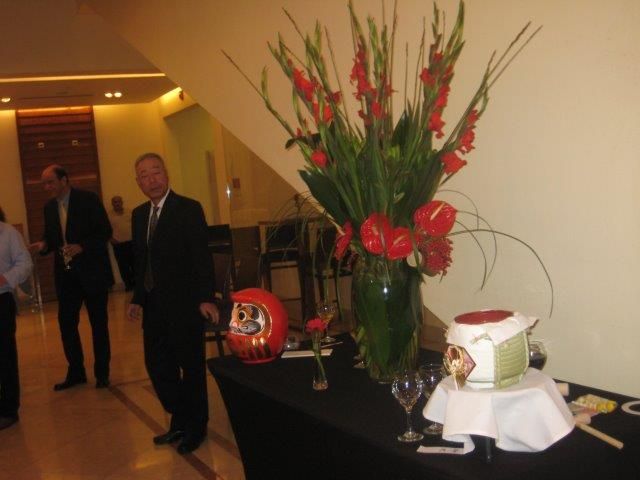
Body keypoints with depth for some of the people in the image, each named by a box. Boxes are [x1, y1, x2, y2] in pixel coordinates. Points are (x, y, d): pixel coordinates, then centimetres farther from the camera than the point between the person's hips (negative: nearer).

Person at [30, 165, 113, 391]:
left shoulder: (88, 199, -9)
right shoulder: (49, 207, 8)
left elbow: (105, 232, -12)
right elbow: (51, 237, 14)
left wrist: (81, 247, -24)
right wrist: (43, 245, -8)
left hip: (92, 271, -5)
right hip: (65, 274, 5)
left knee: (99, 323, 6)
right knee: (66, 323, 6)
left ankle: (102, 373, 18)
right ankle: (75, 372, 21)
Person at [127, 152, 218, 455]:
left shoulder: (189, 209, -9)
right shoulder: (138, 214, 10)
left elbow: (201, 257, -14)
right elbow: (140, 261, 15)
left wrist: (205, 298, -20)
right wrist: (138, 299, 12)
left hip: (184, 304, -6)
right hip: (154, 305, 7)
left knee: (191, 365, 6)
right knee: (156, 364, 12)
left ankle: (195, 427, 24)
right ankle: (179, 421, 30)